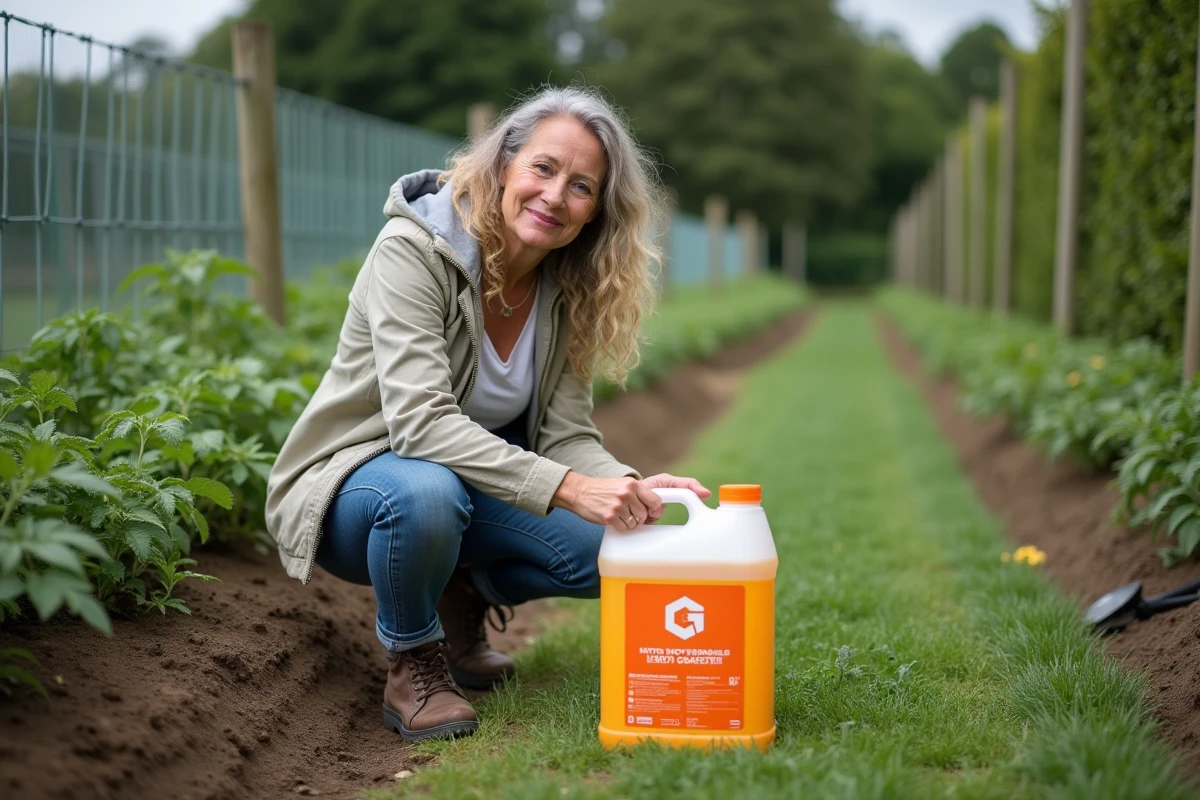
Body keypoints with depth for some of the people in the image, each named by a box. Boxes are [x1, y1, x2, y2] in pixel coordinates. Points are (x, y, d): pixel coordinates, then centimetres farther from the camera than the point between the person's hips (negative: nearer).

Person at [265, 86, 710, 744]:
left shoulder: (568, 291, -4)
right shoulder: (413, 249, -24)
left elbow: (566, 435, -9)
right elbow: (421, 422, -34)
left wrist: (634, 489, -31)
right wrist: (566, 487, -43)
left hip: (473, 482, 6)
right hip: (353, 481, -6)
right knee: (426, 492, -40)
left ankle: (461, 599, 14)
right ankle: (412, 663, -10)